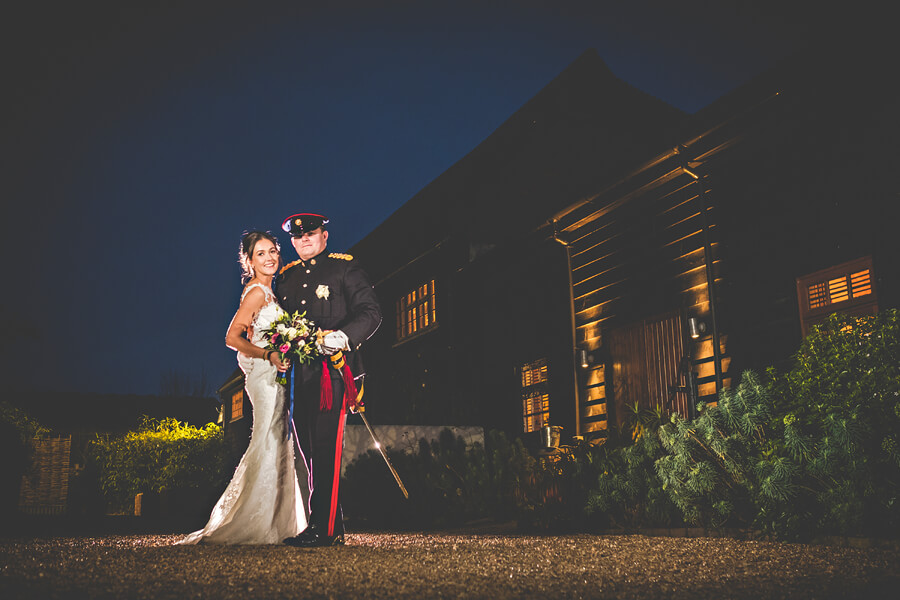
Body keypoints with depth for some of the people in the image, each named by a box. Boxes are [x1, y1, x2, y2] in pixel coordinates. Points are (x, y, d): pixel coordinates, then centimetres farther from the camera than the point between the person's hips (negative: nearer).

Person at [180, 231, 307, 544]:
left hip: (274, 376, 10)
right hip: (265, 376, -10)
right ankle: (251, 526, -7)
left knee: (277, 446, 8)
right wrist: (269, 355, -25)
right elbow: (232, 337, -16)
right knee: (268, 444, -11)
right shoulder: (257, 292, -8)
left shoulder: (267, 292, 18)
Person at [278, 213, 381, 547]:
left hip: (334, 370, -6)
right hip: (300, 374, 6)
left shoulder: (345, 268, 5)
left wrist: (343, 336, -20)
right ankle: (334, 529, 9)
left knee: (326, 447, -12)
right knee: (310, 450, 3)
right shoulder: (285, 277, 21)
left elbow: (371, 312, -4)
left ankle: (324, 529, -10)